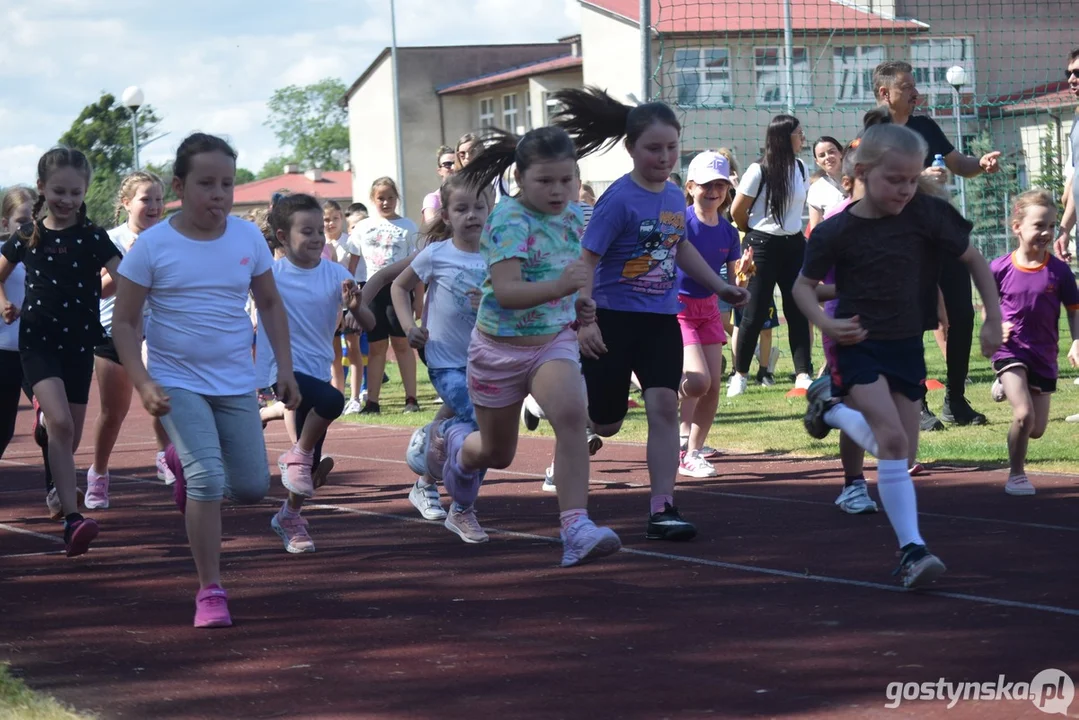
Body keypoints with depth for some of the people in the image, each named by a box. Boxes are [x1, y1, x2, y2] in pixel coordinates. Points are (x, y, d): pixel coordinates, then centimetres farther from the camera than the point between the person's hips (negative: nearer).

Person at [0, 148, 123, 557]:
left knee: (71, 437, 9)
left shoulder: (92, 238, -1)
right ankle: (72, 519, -26)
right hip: (38, 339, -1)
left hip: (79, 343, 1)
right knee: (60, 423, -21)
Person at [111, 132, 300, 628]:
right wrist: (143, 384, -16)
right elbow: (124, 322, -6)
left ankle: (183, 462, 36)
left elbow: (271, 304, 12)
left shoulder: (248, 238, -1)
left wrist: (284, 369, 5)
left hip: (236, 385, 4)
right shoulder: (153, 246, -10)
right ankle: (210, 592, -8)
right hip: (177, 383, -4)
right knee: (208, 480, -19)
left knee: (252, 488, 4)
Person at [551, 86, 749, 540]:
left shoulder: (675, 198, 5)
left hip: (661, 320, 5)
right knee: (604, 425, 6)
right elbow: (586, 260, -18)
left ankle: (662, 510, -9)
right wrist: (584, 321, -28)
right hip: (614, 319, -5)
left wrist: (719, 287, 24)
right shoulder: (619, 199, -15)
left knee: (664, 405, -11)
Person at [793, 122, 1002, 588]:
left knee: (903, 453, 6)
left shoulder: (925, 215, -5)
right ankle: (912, 548, -25)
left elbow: (974, 259, 6)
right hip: (860, 345, -4)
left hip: (907, 345, 4)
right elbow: (804, 284, 4)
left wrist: (993, 319, 5)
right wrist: (825, 323, -13)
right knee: (892, 438, -21)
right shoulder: (836, 232, -10)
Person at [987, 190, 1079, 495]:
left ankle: (1009, 388, 42)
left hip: (1044, 355, 3)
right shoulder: (1001, 268, -9)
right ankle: (1016, 475, 3)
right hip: (1010, 351, -3)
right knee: (1024, 415, -21)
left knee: (1037, 429, 9)